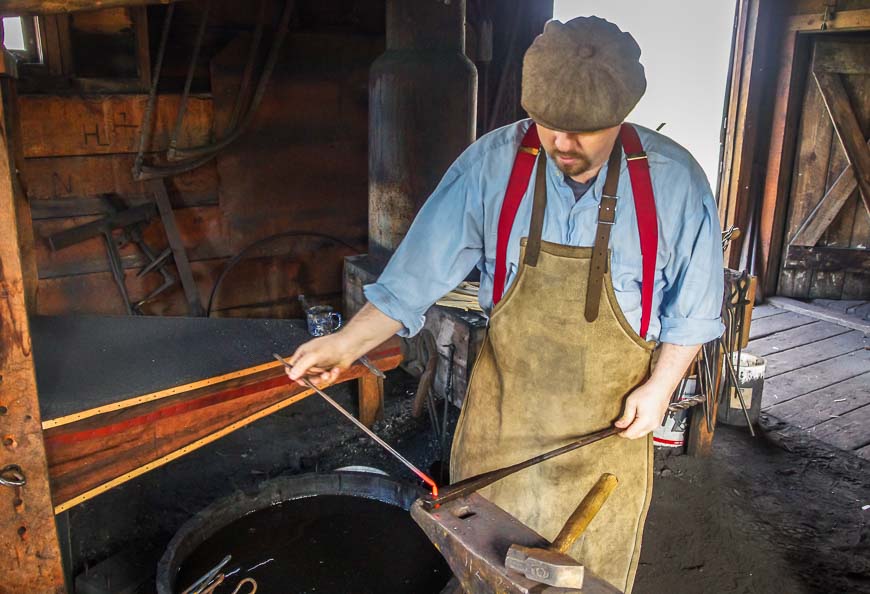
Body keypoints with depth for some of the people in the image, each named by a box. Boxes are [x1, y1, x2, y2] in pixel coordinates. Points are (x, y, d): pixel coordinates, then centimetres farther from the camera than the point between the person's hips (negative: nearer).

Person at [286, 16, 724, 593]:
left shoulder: (673, 178, -14)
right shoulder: (491, 164, -15)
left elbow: (693, 303, -1)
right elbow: (419, 272, -12)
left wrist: (661, 385, -8)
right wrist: (348, 342, -19)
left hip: (611, 423, 0)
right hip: (504, 408, 1)